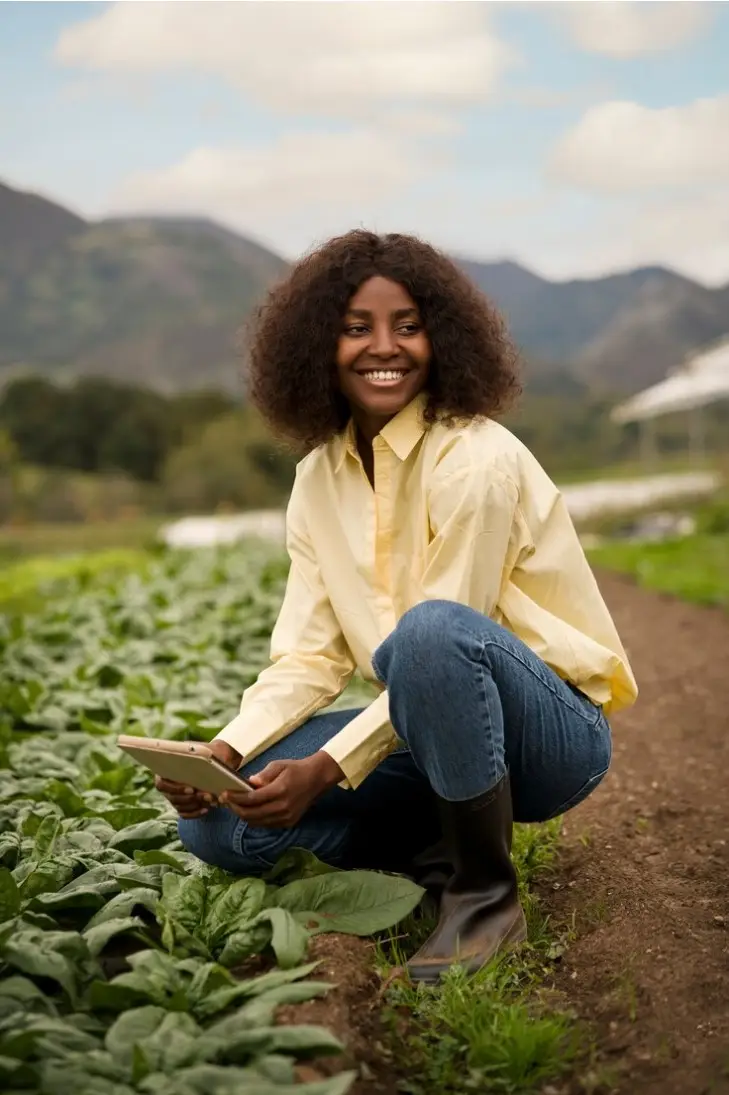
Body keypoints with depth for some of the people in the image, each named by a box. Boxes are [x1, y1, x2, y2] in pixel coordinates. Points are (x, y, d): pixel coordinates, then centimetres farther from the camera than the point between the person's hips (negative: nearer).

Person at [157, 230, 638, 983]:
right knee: (214, 820, -9)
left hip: (552, 731, -6)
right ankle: (445, 847, 6)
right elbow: (310, 653, 0)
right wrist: (227, 750, -16)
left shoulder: (475, 459, -18)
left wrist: (327, 769, -23)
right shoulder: (319, 476, 2)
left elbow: (442, 638, -21)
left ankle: (486, 897, -18)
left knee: (430, 629, -39)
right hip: (436, 733, 6)